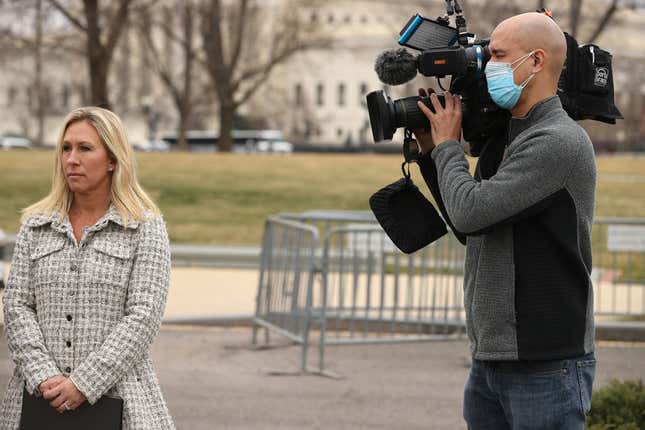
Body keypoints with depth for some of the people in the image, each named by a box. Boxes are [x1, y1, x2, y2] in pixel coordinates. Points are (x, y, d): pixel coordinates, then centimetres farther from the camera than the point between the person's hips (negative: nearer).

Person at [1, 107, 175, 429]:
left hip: (119, 397, -2)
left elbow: (143, 317, -7)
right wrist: (45, 377, -10)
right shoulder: (35, 225, 11)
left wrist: (83, 384, -13)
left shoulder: (146, 227, 1)